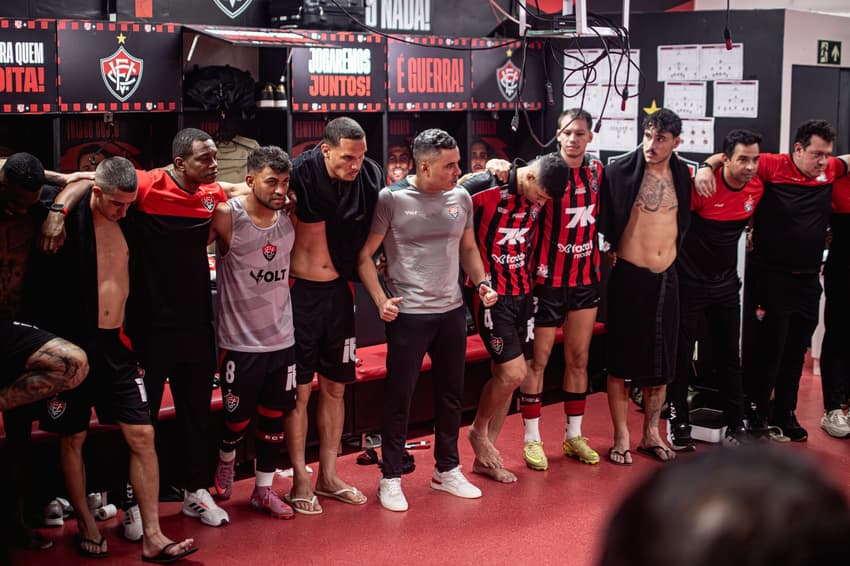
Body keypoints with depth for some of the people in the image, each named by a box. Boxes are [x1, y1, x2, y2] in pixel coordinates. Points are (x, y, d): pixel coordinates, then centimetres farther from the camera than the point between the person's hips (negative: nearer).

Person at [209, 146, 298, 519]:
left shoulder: (289, 218, 1)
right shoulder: (226, 216, -14)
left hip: (282, 338, 4)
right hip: (241, 341, -4)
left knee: (274, 416, 10)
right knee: (238, 418, 9)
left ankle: (264, 490, 25)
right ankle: (225, 462, 40)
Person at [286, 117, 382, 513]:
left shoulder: (369, 179, -5)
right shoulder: (299, 176, -19)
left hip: (337, 291, 5)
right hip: (299, 292, -5)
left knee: (335, 387, 13)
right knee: (299, 390, 2)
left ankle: (328, 476, 26)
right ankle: (300, 481, 14)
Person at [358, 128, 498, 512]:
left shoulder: (461, 198, 3)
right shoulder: (391, 199, -10)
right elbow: (365, 255, -5)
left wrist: (482, 283, 2)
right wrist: (380, 300, -16)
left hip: (451, 310, 5)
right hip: (408, 314, -5)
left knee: (451, 393, 14)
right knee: (399, 397, 1)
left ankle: (447, 470, 30)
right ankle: (391, 478, 15)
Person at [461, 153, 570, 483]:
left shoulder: (539, 197, 3)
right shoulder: (487, 188, -17)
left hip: (522, 291, 7)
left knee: (506, 374, 8)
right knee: (513, 372, -11)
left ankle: (484, 457, 19)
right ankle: (479, 430, 16)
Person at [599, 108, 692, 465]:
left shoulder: (683, 174, 3)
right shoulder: (621, 171, -10)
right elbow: (604, 220, -3)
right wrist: (610, 250, -4)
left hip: (666, 276, 5)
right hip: (629, 275, -5)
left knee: (661, 359, 11)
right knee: (622, 358, 1)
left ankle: (651, 434, 25)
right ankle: (621, 438, 11)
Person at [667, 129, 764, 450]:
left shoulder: (756, 187, -3)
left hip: (726, 282, 5)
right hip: (690, 281, -5)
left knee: (729, 356, 9)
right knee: (682, 355, 2)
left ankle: (735, 426, 17)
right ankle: (679, 423, 14)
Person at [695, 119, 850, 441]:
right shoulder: (773, 166, -12)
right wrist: (707, 168, -26)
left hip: (807, 280, 5)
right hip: (770, 278, -5)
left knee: (796, 351, 15)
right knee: (766, 348, 2)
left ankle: (785, 414, 28)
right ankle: (756, 412, 16)